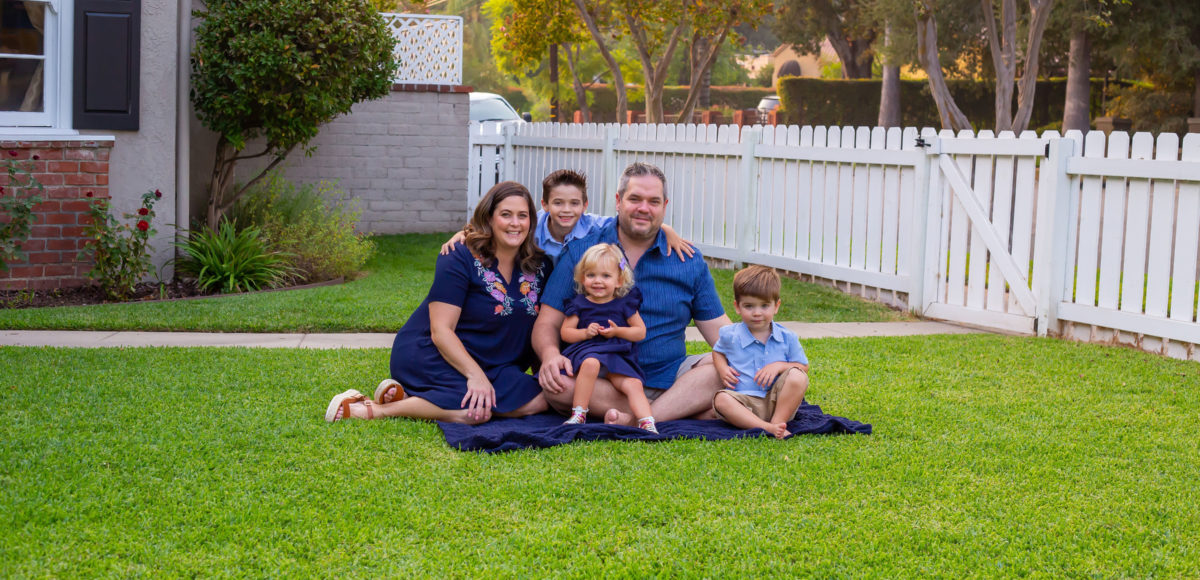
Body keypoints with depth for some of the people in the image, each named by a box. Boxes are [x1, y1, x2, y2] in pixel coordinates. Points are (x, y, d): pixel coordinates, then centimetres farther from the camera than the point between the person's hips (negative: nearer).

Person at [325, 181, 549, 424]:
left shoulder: (538, 266, 4)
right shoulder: (459, 260, -13)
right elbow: (440, 330, -19)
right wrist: (475, 375, -29)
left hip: (485, 364, 8)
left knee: (539, 400, -17)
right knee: (475, 409, -34)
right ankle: (373, 410, -22)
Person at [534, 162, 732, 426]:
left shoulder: (689, 261, 11)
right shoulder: (580, 253, 5)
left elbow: (717, 327, 9)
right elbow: (548, 322, 2)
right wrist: (550, 354, -21)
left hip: (667, 377, 2)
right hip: (599, 381, -1)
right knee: (557, 381, -33)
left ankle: (639, 419, -36)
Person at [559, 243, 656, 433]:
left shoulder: (625, 303, 10)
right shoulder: (579, 304, 9)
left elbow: (641, 332, 12)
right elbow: (565, 332, 8)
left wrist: (618, 331, -5)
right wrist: (585, 333, -11)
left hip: (618, 357, 2)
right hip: (586, 351, -2)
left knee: (633, 384, -23)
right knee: (590, 364, -37)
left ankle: (647, 422, -32)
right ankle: (578, 414, -30)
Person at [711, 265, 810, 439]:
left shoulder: (787, 338, 5)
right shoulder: (730, 335, 6)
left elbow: (803, 367, 9)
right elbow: (718, 351, 26)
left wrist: (779, 365, -10)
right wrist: (722, 369, 3)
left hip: (778, 401, 0)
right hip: (745, 403, 0)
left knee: (798, 377, -26)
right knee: (720, 399, -32)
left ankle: (777, 421, -26)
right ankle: (766, 428, -44)